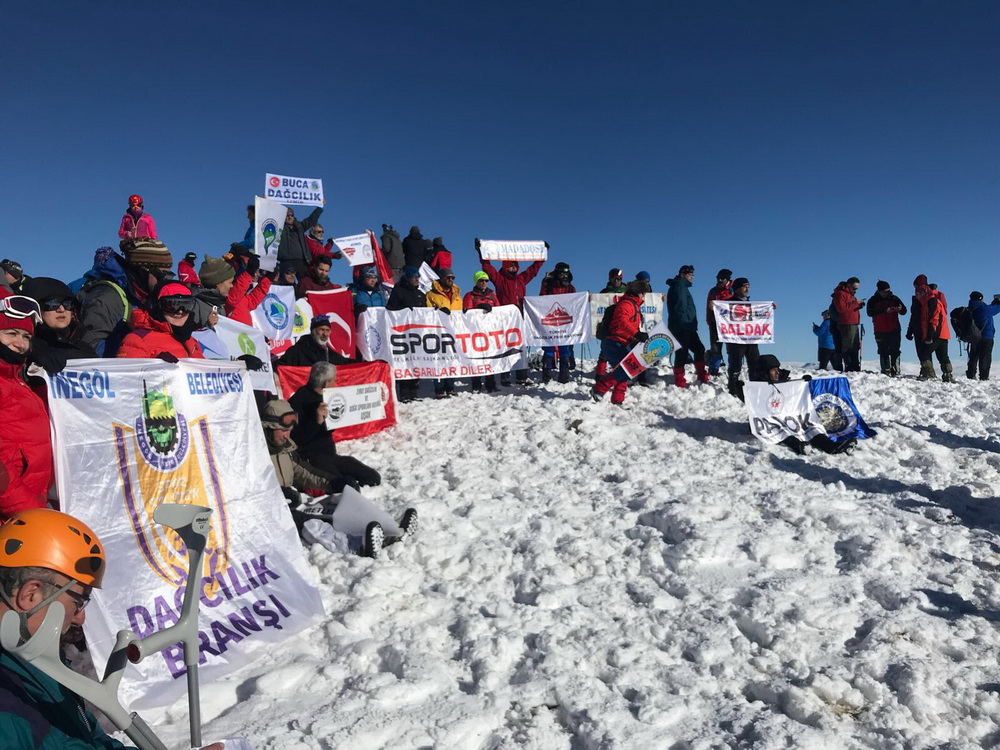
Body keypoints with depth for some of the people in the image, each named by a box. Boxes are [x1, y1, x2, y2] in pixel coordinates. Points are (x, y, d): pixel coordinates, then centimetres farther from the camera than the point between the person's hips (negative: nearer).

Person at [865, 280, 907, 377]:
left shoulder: (894, 298, 6)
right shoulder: (873, 300, 0)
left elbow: (904, 311, 7)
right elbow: (870, 312, -17)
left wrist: (900, 309, -18)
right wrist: (884, 310, -27)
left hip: (894, 330, 1)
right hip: (880, 331, -1)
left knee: (895, 351, -2)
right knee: (883, 352, 2)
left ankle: (895, 371, -1)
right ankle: (886, 371, 7)